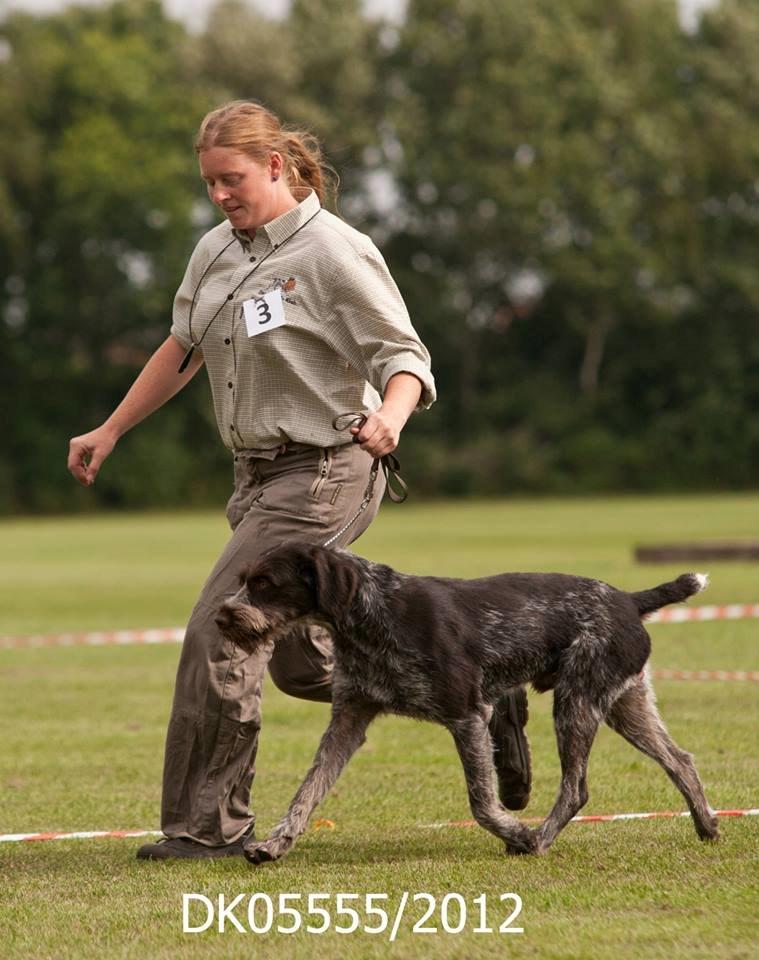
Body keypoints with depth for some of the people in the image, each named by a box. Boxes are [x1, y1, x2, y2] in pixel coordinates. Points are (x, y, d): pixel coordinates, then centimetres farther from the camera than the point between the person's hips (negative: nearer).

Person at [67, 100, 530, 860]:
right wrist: (108, 433, 21)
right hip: (258, 474, 8)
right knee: (301, 663, 13)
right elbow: (181, 349, 20)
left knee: (218, 633, -14)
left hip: (324, 475, -8)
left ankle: (206, 825, -6)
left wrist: (389, 415, -36)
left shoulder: (337, 253, -14)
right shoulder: (215, 252, 8)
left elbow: (406, 357, -15)